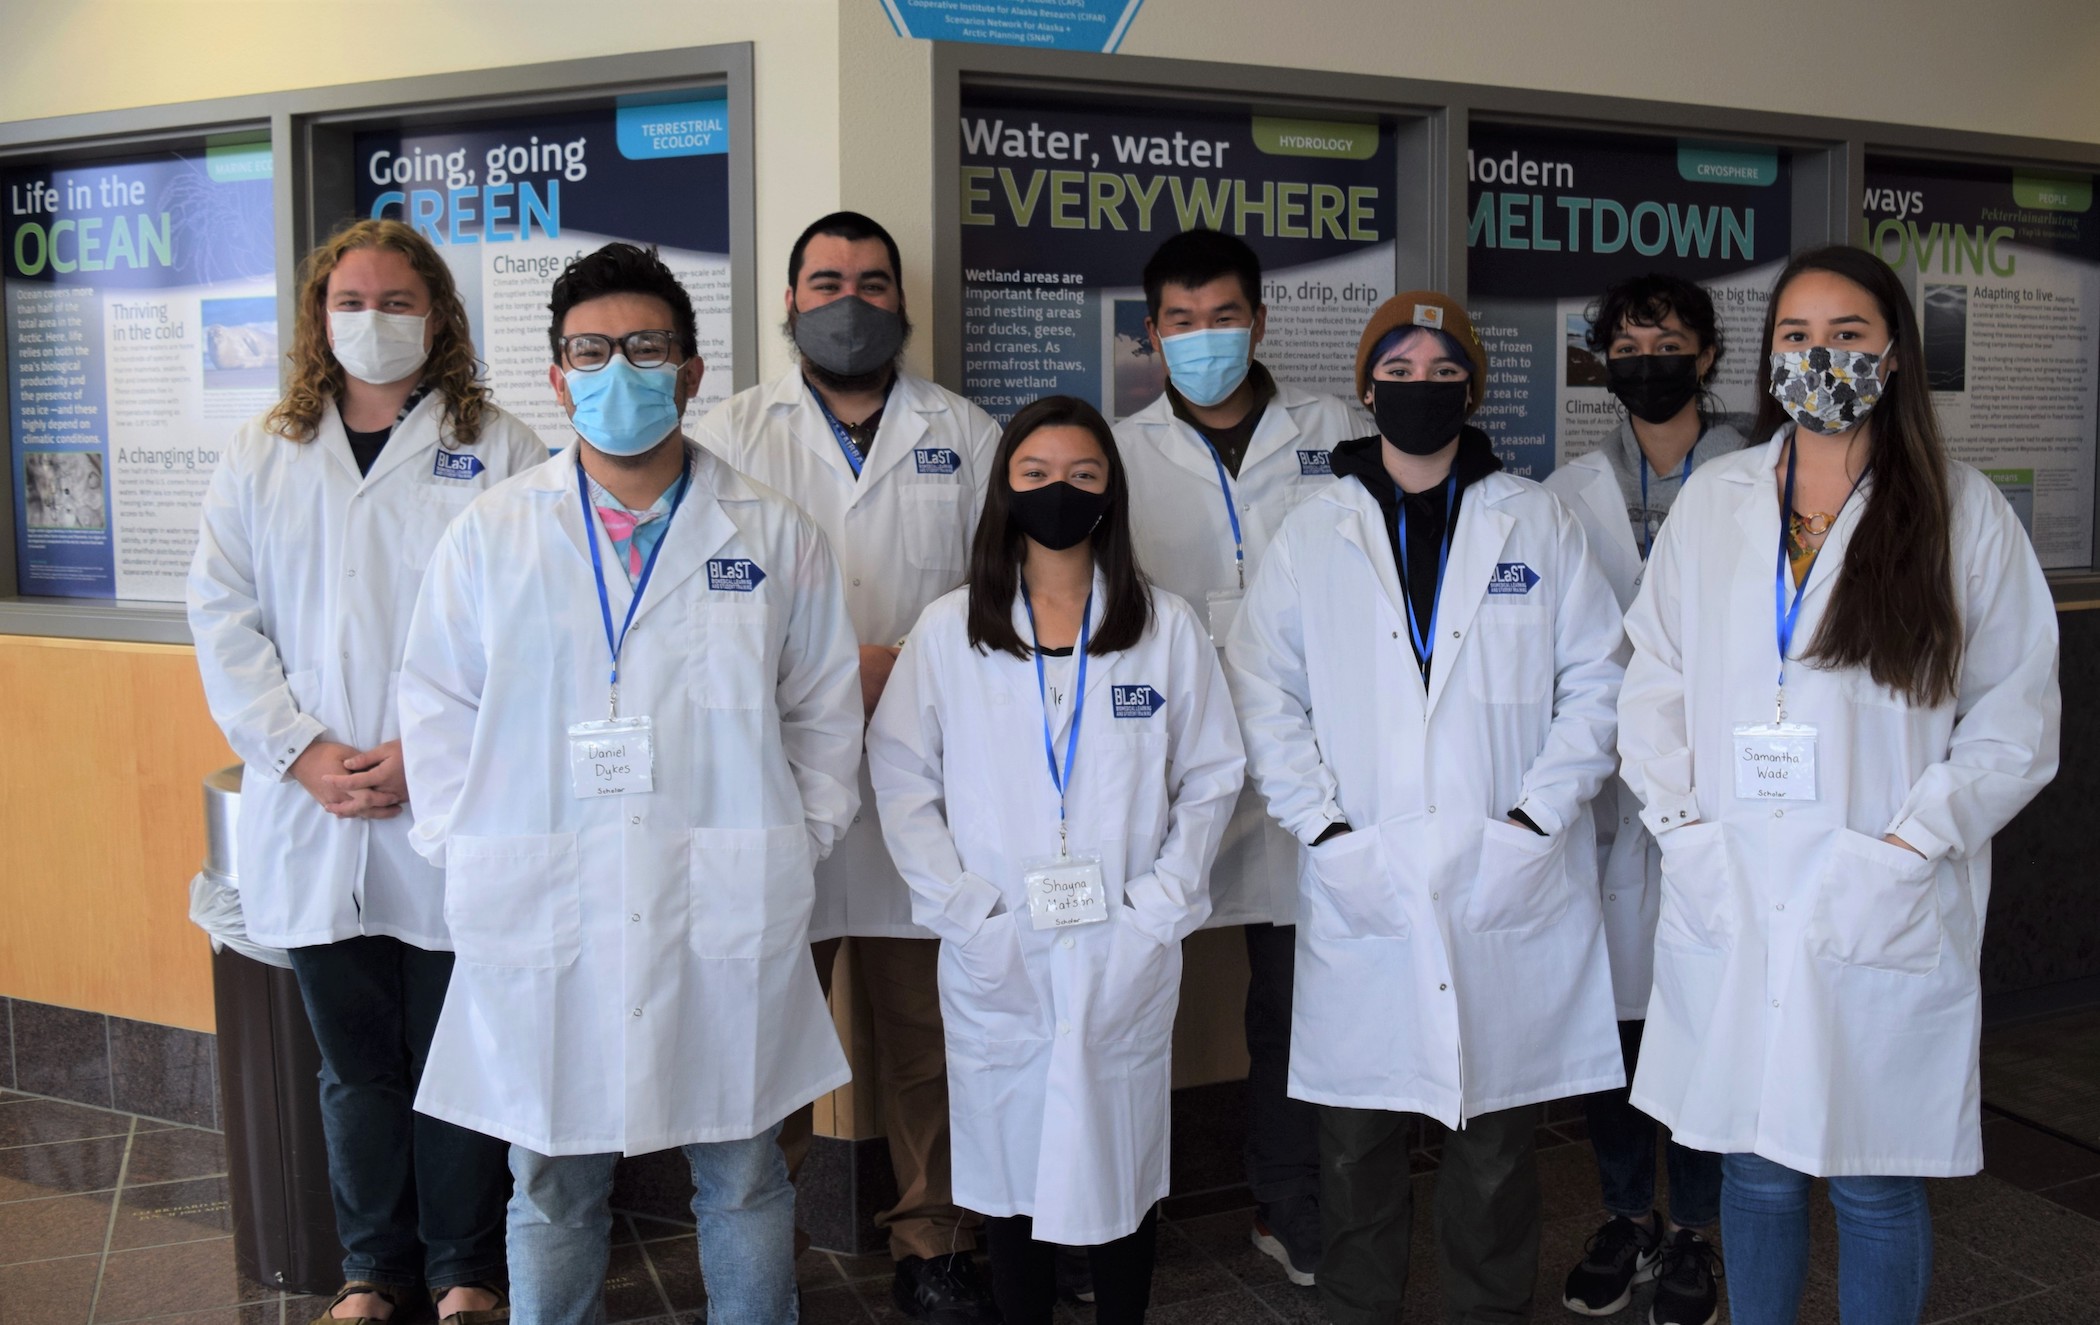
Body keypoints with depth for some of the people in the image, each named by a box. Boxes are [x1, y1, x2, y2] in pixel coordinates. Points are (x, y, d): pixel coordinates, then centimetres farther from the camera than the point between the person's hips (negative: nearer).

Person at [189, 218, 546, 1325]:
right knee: (355, 1063, 14)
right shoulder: (261, 456, 11)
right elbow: (224, 618, 5)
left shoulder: (500, 451, 0)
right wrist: (301, 752, -7)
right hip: (311, 821, 3)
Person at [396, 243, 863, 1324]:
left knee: (745, 1183, 13)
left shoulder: (775, 536, 4)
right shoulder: (490, 536, 4)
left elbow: (826, 708, 8)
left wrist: (798, 845, 1)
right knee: (552, 1191, 13)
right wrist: (468, 851, 1)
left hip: (729, 916, 0)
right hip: (541, 916, 1)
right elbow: (437, 705, 9)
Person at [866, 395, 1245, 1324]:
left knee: (1121, 1168, 9)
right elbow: (901, 781, 0)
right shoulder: (947, 631, 3)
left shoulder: (1167, 629, 4)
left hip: (1127, 960, 0)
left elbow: (1210, 778, 4)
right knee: (1009, 1167, 9)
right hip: (994, 960, 0)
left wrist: (1159, 907, -5)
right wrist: (966, 910, -8)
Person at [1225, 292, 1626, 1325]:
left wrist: (1540, 815, -6)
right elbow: (1263, 692, 3)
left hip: (1509, 886, 0)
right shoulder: (1313, 533, 6)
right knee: (1356, 1136, 7)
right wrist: (1323, 826, -6)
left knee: (1498, 1133, 9)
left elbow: (1597, 676, 4)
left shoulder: (1538, 524, 7)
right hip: (1361, 891, 0)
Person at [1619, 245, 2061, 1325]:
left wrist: (1915, 840, -11)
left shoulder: (1963, 511, 1)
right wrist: (1682, 820, -4)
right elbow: (1653, 677, 8)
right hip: (1728, 903, 2)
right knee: (1753, 1169, 13)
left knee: (1877, 1186, 8)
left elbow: (2017, 714, -1)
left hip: (1885, 913, -2)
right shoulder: (1712, 499, 8)